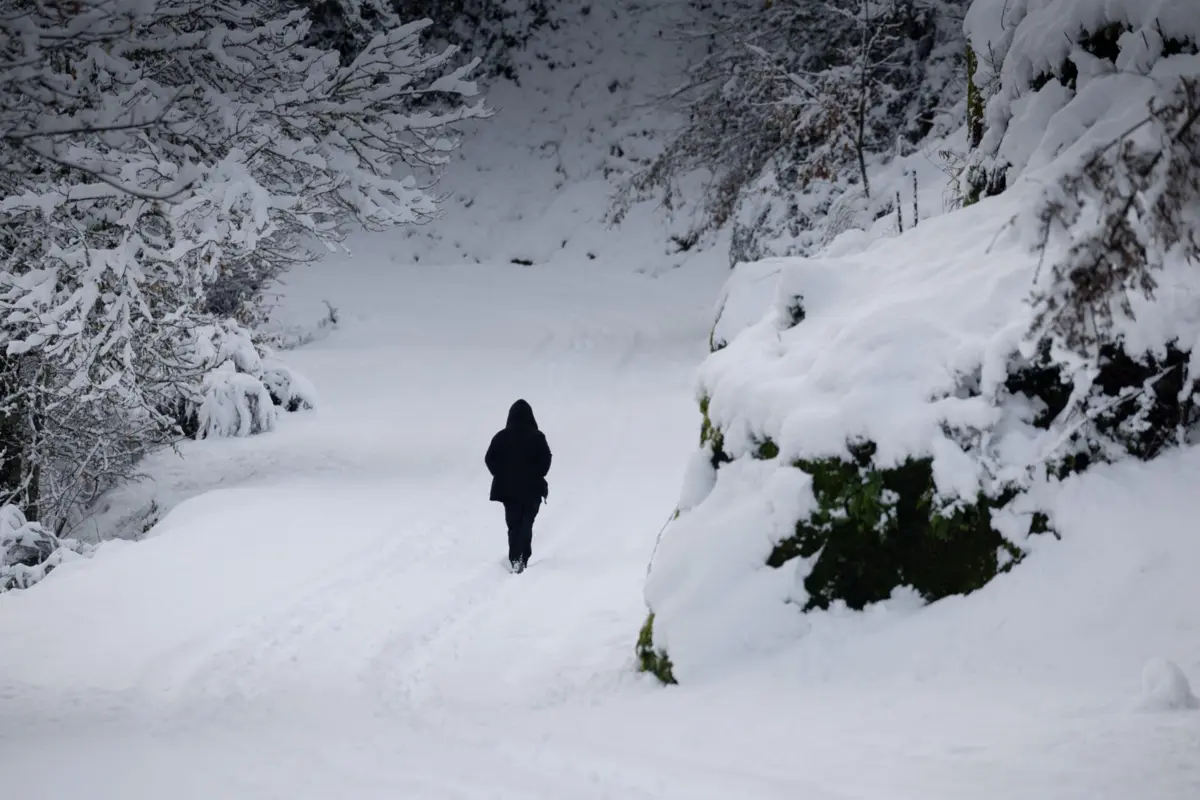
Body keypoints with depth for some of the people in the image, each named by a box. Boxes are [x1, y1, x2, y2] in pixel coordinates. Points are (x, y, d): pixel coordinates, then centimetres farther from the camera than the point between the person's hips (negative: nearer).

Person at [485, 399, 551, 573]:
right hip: (532, 488, -1)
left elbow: (490, 459, -5)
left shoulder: (502, 437, -5)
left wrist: (501, 475, 8)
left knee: (514, 525, 7)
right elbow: (546, 459, -9)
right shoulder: (537, 437, -9)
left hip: (508, 488, 1)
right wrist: (537, 475, 6)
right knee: (527, 524, 14)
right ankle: (523, 559, 8)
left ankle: (515, 559, -10)